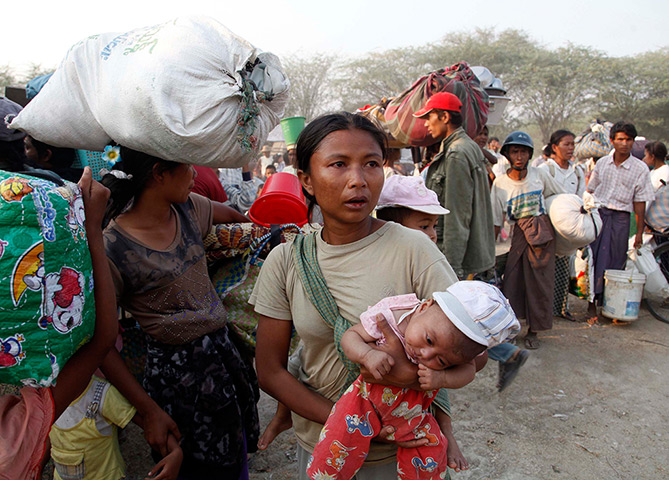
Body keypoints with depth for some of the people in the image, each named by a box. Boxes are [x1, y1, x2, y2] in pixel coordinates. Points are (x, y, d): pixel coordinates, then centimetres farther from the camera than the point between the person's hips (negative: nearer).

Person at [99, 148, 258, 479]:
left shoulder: (187, 209, -2)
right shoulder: (113, 249, -20)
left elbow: (231, 215, 21)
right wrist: (150, 412, -12)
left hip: (224, 349, 7)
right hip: (179, 373, -6)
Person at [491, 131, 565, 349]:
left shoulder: (540, 175, -1)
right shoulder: (500, 183, -3)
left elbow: (563, 198, 13)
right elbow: (496, 221, 0)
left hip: (543, 233, 1)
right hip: (519, 234, 0)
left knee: (540, 281, 2)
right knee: (512, 280, -6)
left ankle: (533, 330, 16)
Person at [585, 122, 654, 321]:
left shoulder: (640, 168, 0)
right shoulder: (602, 163, 7)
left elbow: (640, 202, 1)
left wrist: (639, 231, 0)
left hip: (620, 217, -1)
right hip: (597, 214, 2)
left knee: (614, 261, 1)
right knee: (592, 258, -4)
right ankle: (591, 302, 2)